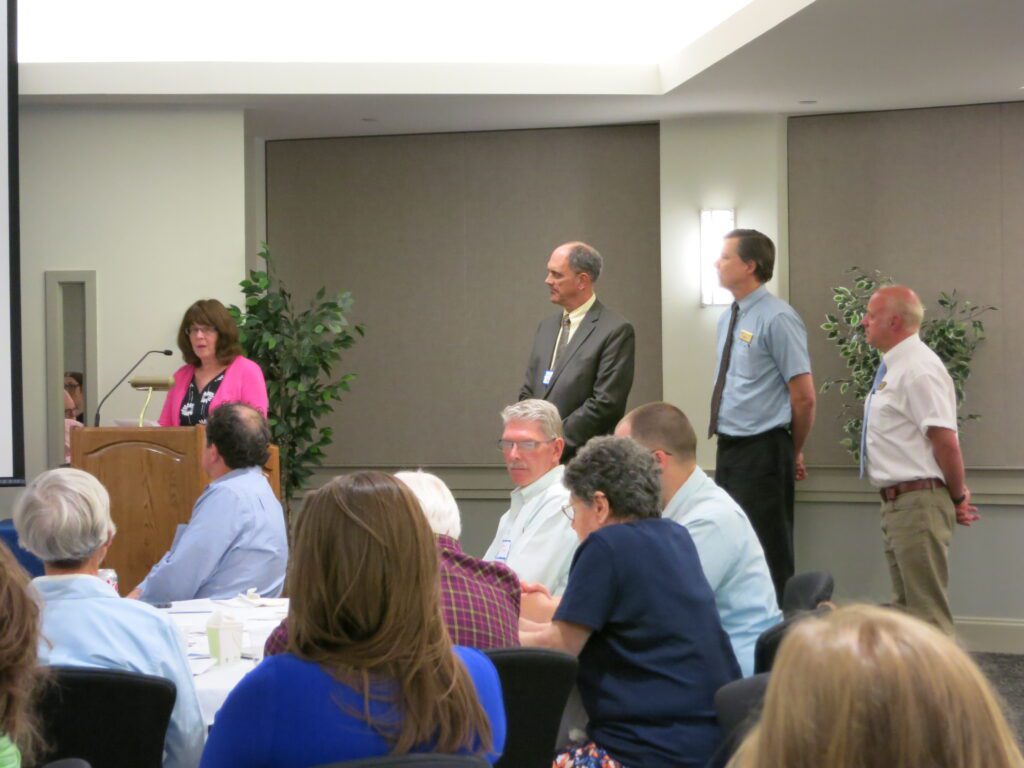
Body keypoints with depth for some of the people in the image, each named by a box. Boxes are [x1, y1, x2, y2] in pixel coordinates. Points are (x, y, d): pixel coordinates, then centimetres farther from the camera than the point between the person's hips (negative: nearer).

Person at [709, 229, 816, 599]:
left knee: (769, 556, -4)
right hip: (729, 450, 8)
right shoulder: (728, 319, 12)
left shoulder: (776, 318, -13)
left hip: (762, 453, -8)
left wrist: (794, 452, -1)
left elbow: (804, 397, -13)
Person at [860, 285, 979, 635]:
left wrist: (958, 496, -10)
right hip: (898, 501, 10)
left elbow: (945, 441, -21)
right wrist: (954, 496, 15)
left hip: (918, 503, -10)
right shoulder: (894, 367, 14)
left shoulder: (918, 369, -17)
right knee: (906, 605, 18)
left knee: (927, 610, -6)